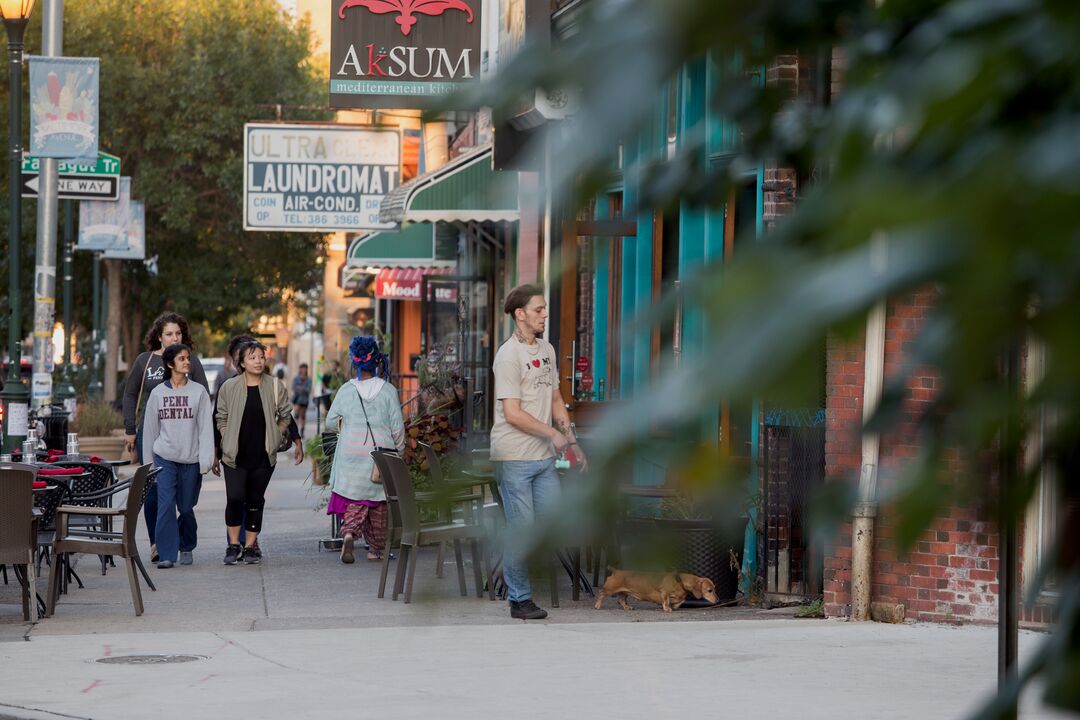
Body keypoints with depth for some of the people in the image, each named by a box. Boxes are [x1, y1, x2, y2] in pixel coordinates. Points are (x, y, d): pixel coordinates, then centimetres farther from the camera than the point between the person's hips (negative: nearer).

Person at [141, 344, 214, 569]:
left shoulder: (199, 392, 2)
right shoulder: (158, 393, 5)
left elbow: (206, 427, -1)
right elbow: (150, 428, 11)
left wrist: (206, 460, -9)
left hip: (191, 459, 0)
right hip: (164, 457, 0)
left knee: (186, 508, 6)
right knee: (166, 505, -11)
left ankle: (186, 548, 29)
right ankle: (166, 554, -9)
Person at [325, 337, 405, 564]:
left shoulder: (346, 390, -2)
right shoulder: (388, 391, -4)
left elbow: (330, 423, 4)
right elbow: (398, 427, -1)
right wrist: (398, 451, 12)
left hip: (352, 454, 0)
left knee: (354, 501, 4)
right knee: (378, 502, 12)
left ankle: (349, 532, -22)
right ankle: (376, 548, 18)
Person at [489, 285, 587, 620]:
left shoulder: (547, 350, 15)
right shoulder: (509, 355, -12)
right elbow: (513, 414, -16)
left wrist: (571, 440, 13)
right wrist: (553, 434, -14)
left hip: (544, 456, 8)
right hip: (514, 457, -8)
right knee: (521, 527, -4)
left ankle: (513, 574, 24)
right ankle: (520, 599, 4)